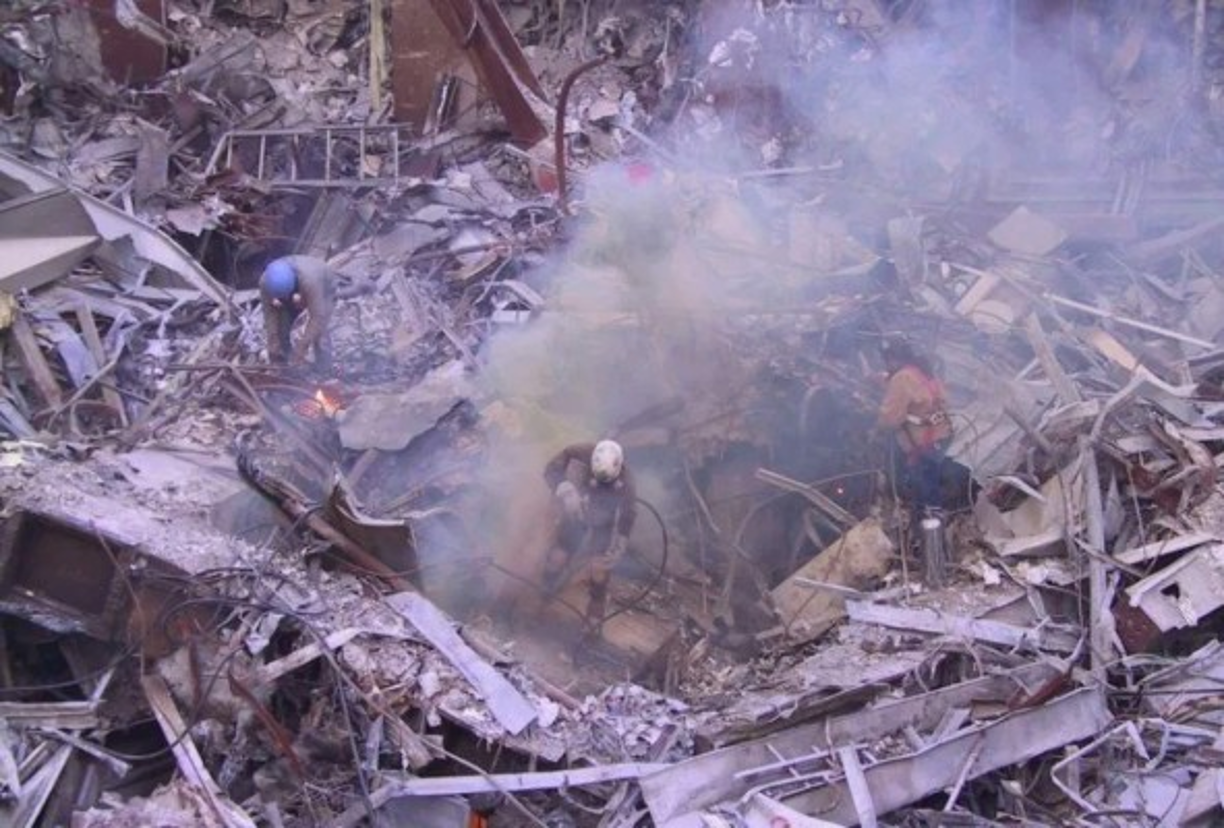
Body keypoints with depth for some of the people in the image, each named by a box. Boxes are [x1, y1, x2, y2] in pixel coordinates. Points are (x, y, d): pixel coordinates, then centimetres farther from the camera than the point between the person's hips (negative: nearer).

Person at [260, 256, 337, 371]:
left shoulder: (309, 280, -46)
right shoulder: (265, 282, -32)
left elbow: (317, 317, -43)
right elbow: (270, 313, -21)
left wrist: (301, 349, -42)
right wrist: (274, 345, -25)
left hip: (323, 289, -4)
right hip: (295, 292, 4)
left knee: (319, 335, -19)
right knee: (279, 328, -8)